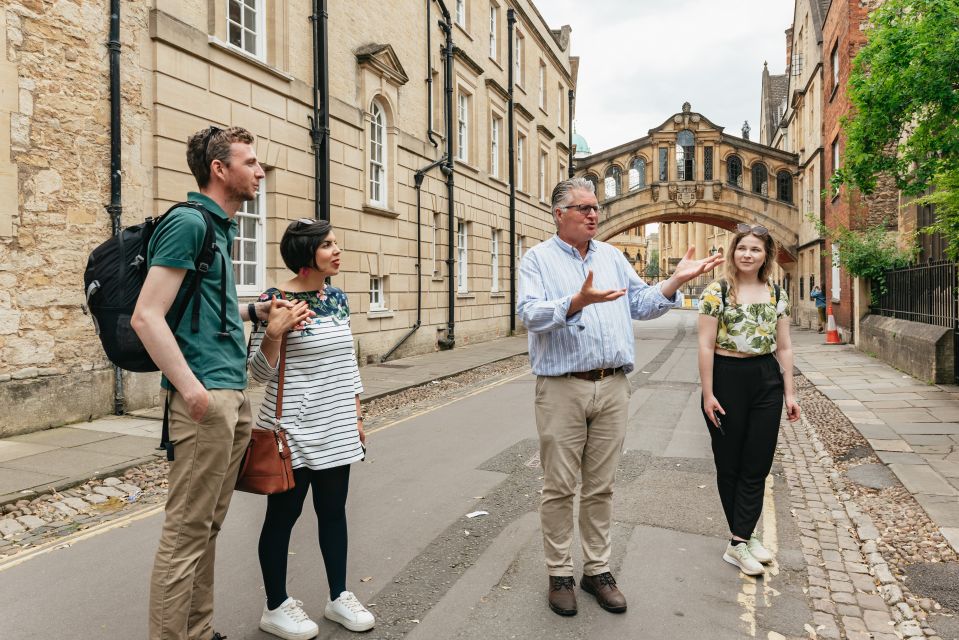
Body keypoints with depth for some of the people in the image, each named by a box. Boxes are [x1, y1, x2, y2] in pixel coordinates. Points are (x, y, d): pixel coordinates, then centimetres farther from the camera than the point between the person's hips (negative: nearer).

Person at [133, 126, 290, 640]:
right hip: (206, 398, -9)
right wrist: (191, 389, -20)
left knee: (208, 525, 16)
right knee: (186, 531, 0)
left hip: (232, 395, 9)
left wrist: (253, 311, 14)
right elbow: (146, 317, -17)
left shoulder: (220, 226, 19)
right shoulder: (189, 221, -10)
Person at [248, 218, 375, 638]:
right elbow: (259, 372, -12)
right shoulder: (276, 299, -13)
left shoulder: (337, 297, 7)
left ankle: (339, 597, 31)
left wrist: (356, 414, 14)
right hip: (294, 430, -6)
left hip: (336, 429, 6)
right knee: (283, 513, 8)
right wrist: (273, 333, -29)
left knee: (333, 510, 15)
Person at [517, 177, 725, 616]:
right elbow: (530, 314, -15)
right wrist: (577, 302, -31)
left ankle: (597, 569, 27)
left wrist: (676, 280, -1)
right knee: (560, 487, 4)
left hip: (613, 386, 4)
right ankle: (560, 573, 21)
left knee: (601, 486, 13)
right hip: (562, 388, -4)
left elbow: (641, 305, 14)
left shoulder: (612, 256, 15)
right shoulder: (538, 259, 0)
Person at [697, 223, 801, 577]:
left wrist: (790, 392, 6)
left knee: (757, 466, 5)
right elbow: (706, 345, -9)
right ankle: (744, 537, 22)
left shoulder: (777, 294, 7)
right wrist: (708, 394, -11)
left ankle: (738, 542, 15)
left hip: (767, 382, 4)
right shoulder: (716, 291, -6)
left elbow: (784, 347, 10)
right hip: (727, 379, -4)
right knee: (730, 465, 7)